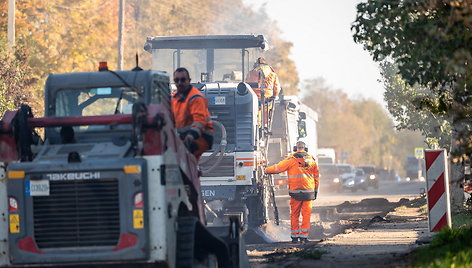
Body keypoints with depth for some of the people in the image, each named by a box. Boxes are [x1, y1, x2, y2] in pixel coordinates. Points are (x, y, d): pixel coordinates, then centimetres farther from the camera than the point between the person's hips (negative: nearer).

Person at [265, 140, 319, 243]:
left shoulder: (292, 160, -4)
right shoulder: (311, 160, 7)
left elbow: (278, 168, -1)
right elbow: (317, 176, 14)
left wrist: (267, 170, 17)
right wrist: (315, 190, 22)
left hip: (295, 192, -2)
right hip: (309, 191, 2)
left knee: (294, 214, 7)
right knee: (306, 214, 4)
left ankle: (295, 236, 9)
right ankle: (304, 236, 0)